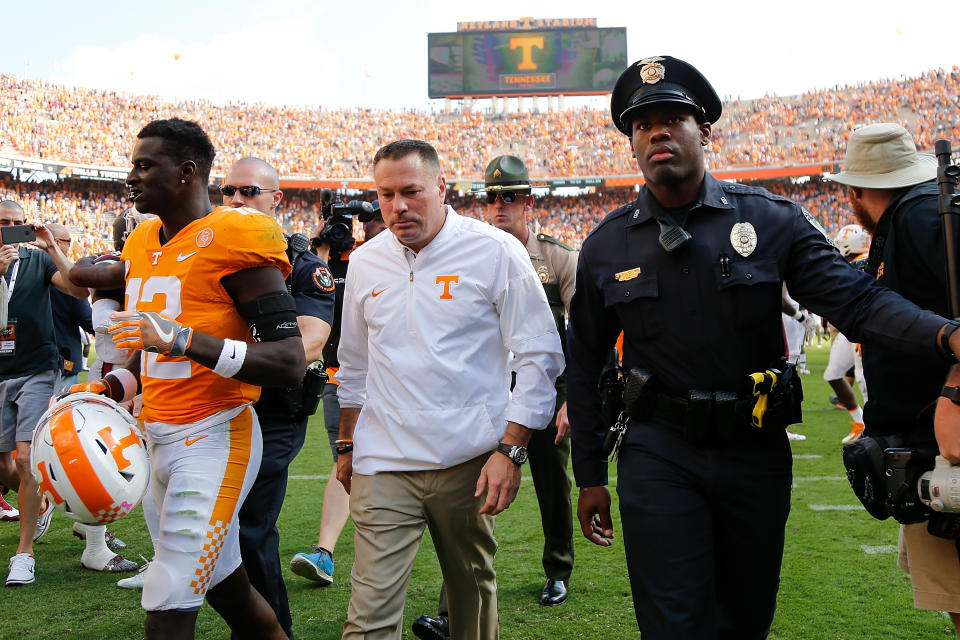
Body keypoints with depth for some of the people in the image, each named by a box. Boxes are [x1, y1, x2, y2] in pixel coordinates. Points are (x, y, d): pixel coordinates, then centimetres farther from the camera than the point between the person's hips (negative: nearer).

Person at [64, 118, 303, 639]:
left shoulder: (232, 241, -14)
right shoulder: (143, 245, 12)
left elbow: (290, 362, -19)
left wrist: (188, 340, -27)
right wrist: (109, 389, 5)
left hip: (213, 437, -8)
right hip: (159, 436, 8)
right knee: (228, 588, 19)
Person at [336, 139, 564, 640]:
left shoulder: (495, 251, -6)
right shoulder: (365, 263, 8)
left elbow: (539, 355, -6)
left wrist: (510, 451, -11)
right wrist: (346, 445, 23)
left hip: (468, 461, -2)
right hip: (383, 465, 3)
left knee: (473, 589, 14)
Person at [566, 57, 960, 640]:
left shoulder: (772, 220, -1)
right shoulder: (607, 247, 1)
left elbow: (854, 297, -11)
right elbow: (585, 367, 7)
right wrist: (590, 476, 8)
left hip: (757, 453, 1)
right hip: (658, 456, -1)